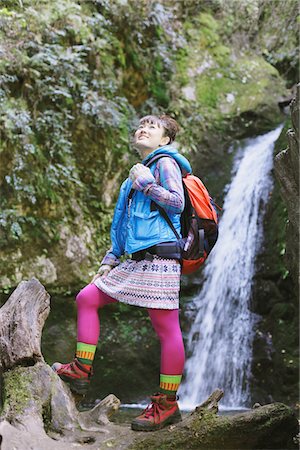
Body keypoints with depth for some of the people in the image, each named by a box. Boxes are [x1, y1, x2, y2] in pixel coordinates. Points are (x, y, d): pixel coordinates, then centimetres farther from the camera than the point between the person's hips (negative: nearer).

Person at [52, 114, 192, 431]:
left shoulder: (165, 162, 3)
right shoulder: (135, 174, 26)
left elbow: (177, 203, -12)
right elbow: (123, 226, 25)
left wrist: (147, 183, -10)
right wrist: (109, 262, 21)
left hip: (159, 256, -9)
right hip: (136, 261, 10)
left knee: (166, 328, -8)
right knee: (86, 298, 6)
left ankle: (167, 405, -3)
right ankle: (81, 371, 8)